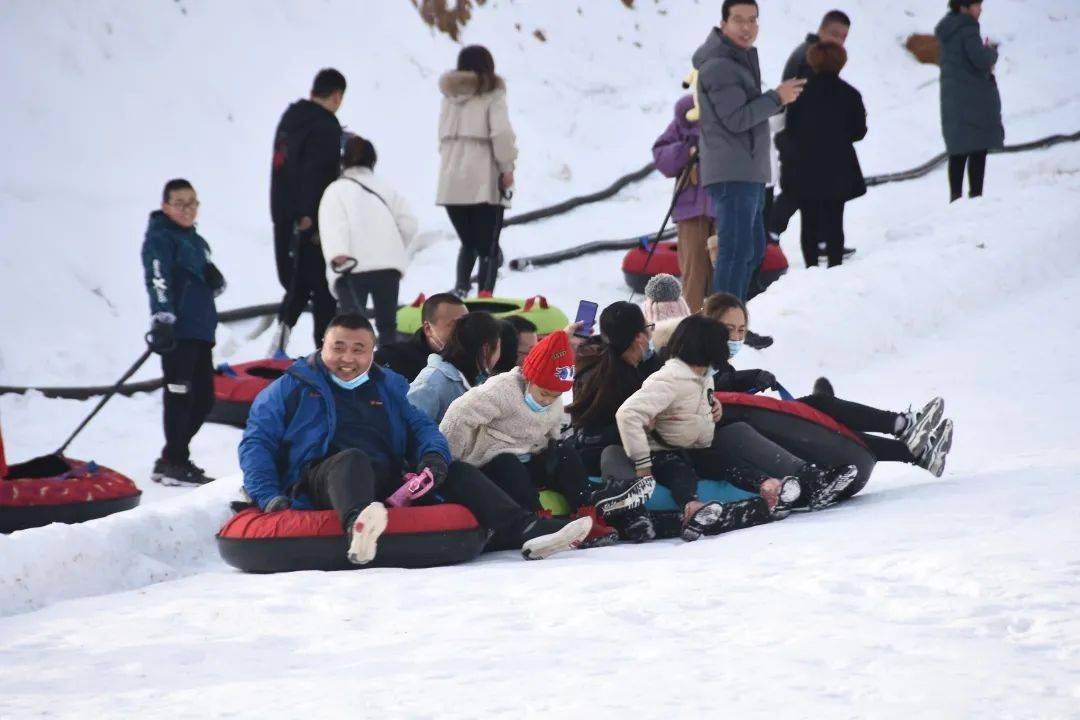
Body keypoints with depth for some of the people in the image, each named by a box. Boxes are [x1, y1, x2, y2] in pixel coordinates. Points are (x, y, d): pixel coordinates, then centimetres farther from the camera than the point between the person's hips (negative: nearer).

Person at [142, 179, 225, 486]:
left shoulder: (196, 240, 23)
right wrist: (162, 319, -29)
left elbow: (213, 283, 24)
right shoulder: (160, 238, -4)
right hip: (177, 331, -9)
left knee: (204, 398, 11)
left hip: (200, 329, 9)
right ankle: (174, 464, -9)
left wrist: (214, 278, 0)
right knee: (179, 394, -11)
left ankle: (173, 459, 19)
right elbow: (158, 280, -17)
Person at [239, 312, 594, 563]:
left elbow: (421, 426, 22)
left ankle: (527, 532, -24)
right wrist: (269, 496, -10)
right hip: (324, 483, -6)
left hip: (389, 485, 6)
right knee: (353, 459, -38)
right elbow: (256, 443, 7)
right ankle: (358, 528, -72)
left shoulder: (389, 386, 27)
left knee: (458, 472, -8)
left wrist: (434, 455, -4)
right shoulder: (292, 388, 13)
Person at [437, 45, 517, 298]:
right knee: (488, 246, 1)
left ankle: (461, 289, -1)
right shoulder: (492, 95, -3)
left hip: (450, 181, 4)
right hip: (484, 182, -4)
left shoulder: (449, 96, 13)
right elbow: (501, 132, -15)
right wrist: (507, 167, -8)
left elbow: (443, 137, 11)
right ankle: (484, 296, -13)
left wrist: (454, 159, 11)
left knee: (468, 242, 18)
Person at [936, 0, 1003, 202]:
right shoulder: (967, 29, -16)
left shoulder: (945, 30, 12)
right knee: (978, 150, -4)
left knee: (958, 151, 10)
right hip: (974, 97, -8)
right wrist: (991, 51, 0)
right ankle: (975, 194, -8)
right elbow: (982, 60, -23)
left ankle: (955, 196, 9)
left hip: (952, 99, 8)